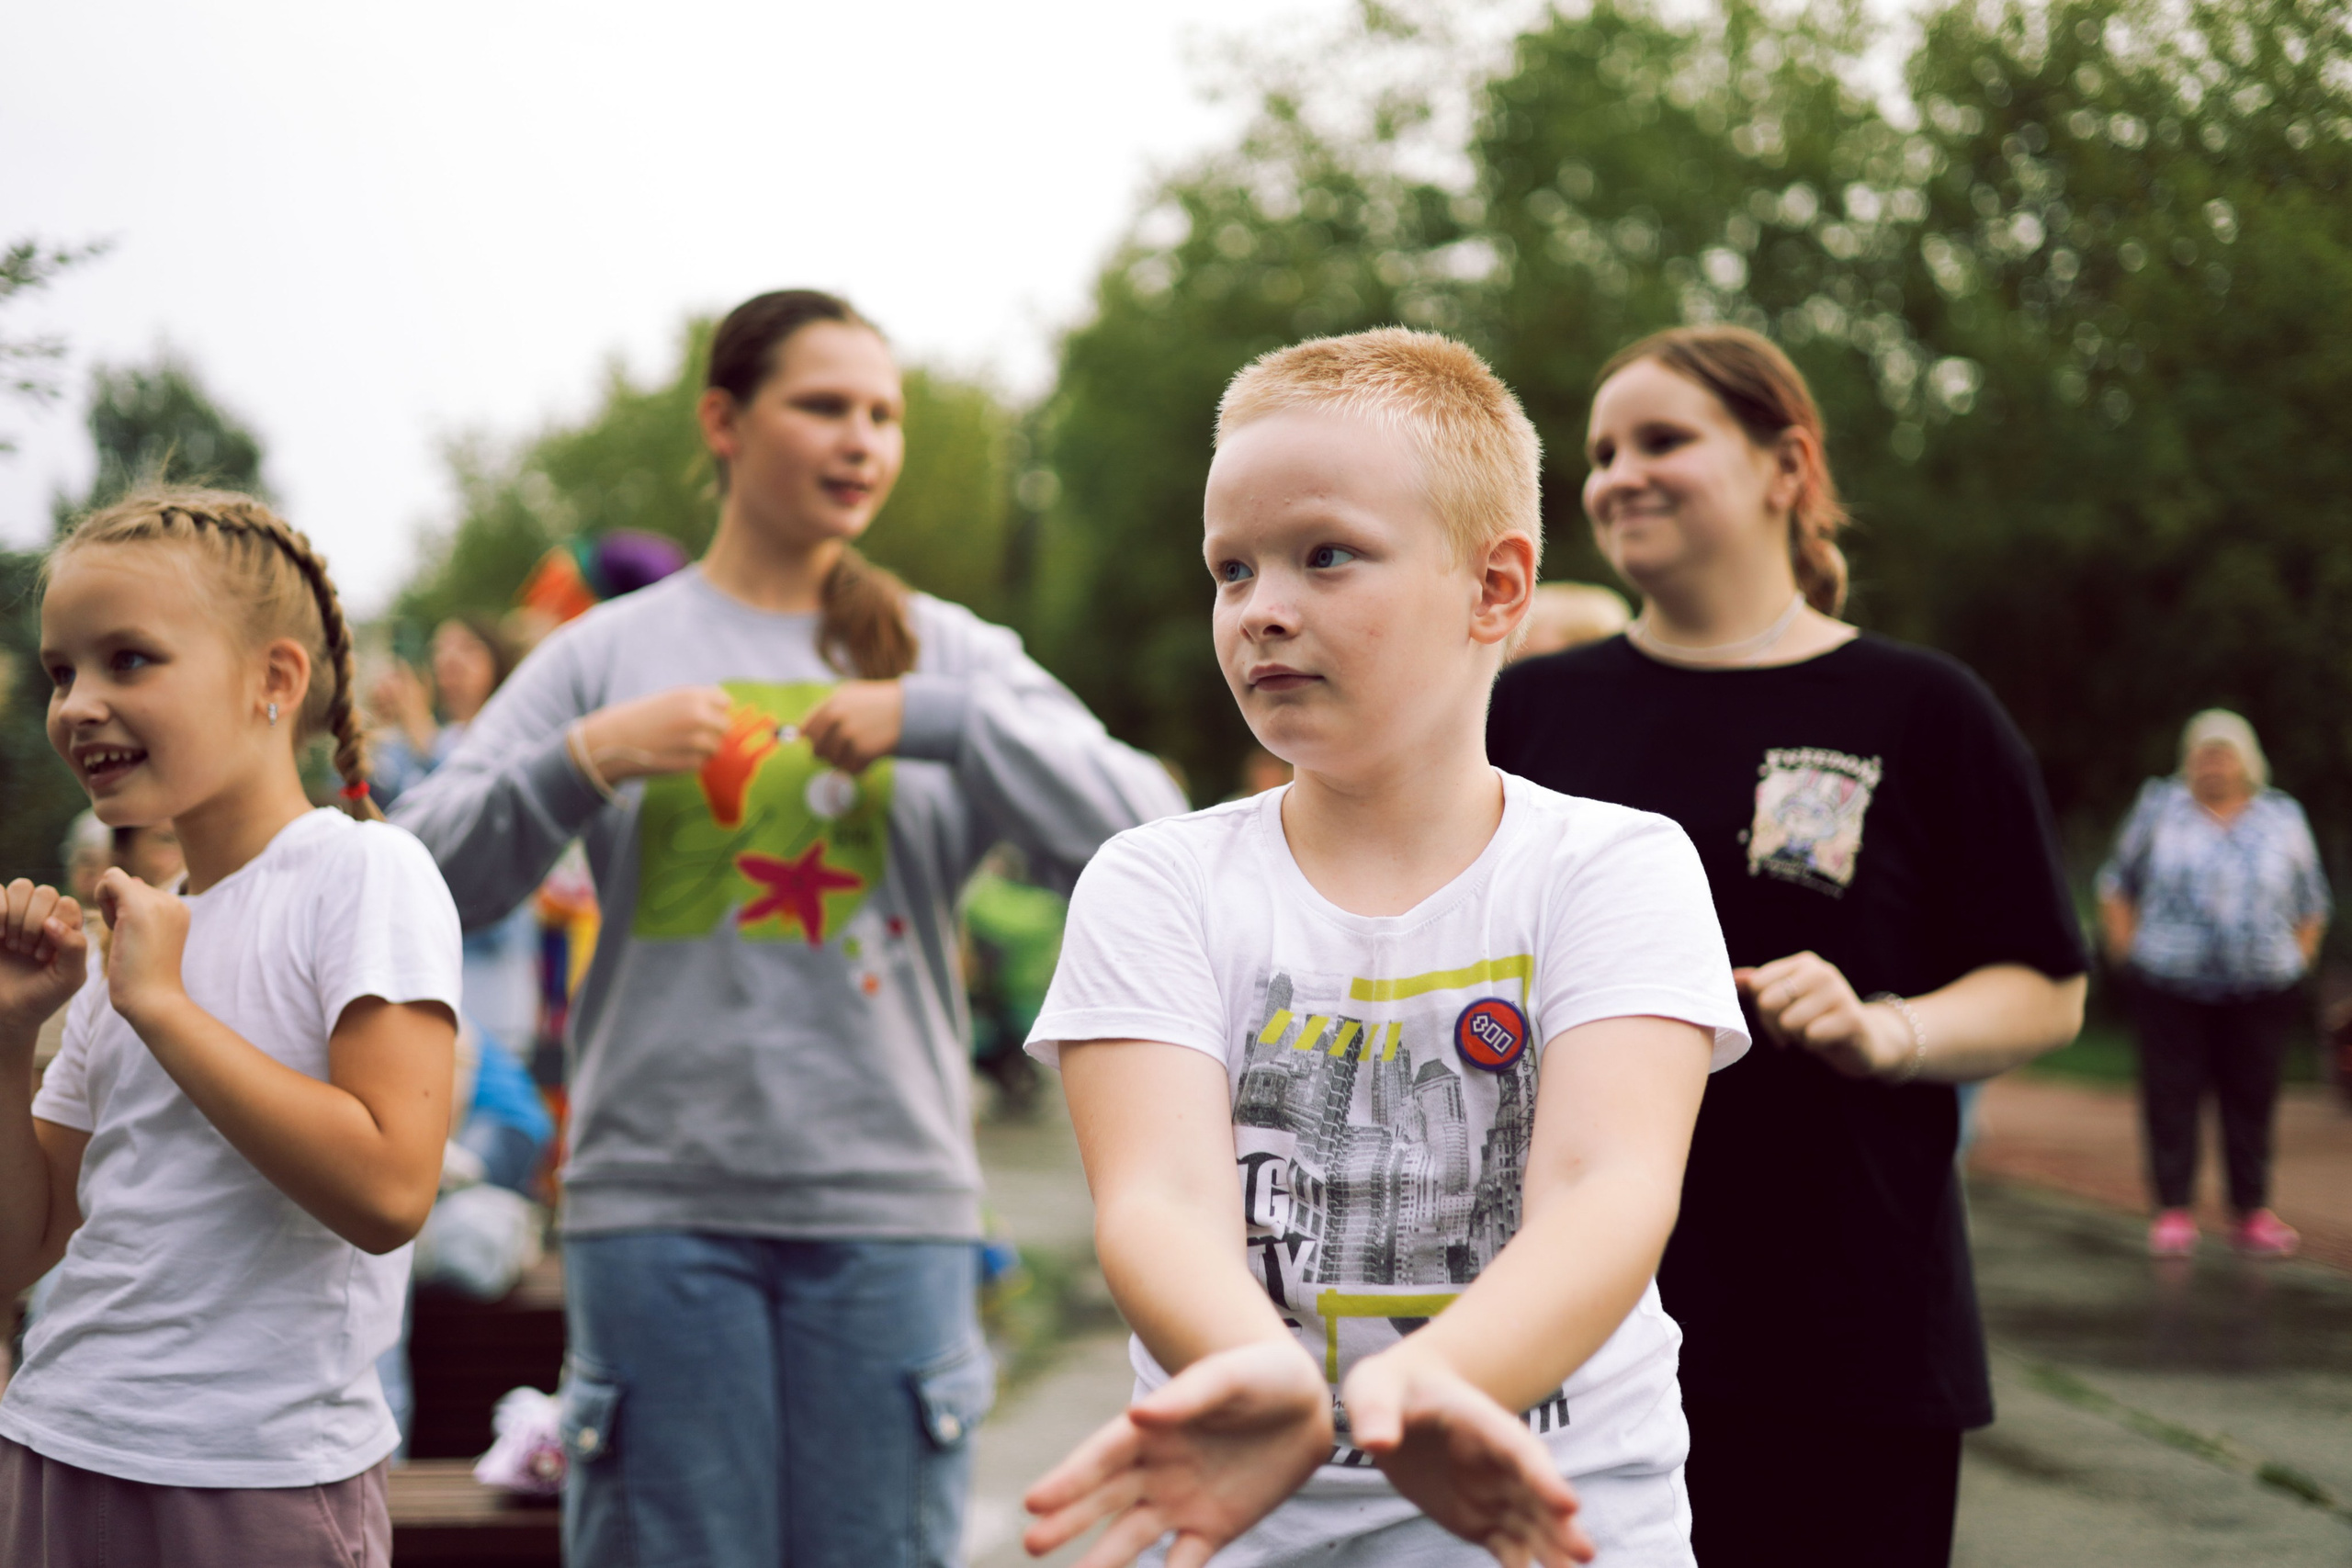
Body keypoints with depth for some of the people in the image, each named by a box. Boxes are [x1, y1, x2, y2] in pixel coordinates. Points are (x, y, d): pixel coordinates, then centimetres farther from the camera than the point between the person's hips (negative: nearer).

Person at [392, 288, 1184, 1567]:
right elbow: (426, 877, 2)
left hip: (888, 1201, 1)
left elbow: (1140, 836, -3)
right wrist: (584, 761, -13)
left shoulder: (950, 653, 10)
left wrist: (932, 720, -12)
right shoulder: (605, 654, 9)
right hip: (659, 1201, -1)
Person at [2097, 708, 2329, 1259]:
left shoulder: (2283, 818, 9)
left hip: (2262, 990, 1)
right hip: (2170, 986, -1)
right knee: (2171, 1096, -3)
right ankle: (2174, 1213, 3)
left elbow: (2312, 903, 17)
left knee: (2252, 1099, 3)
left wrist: (2300, 957, 8)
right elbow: (2117, 883, 11)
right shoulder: (2159, 809, 6)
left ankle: (2252, 1214, 12)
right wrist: (2125, 945, 2)